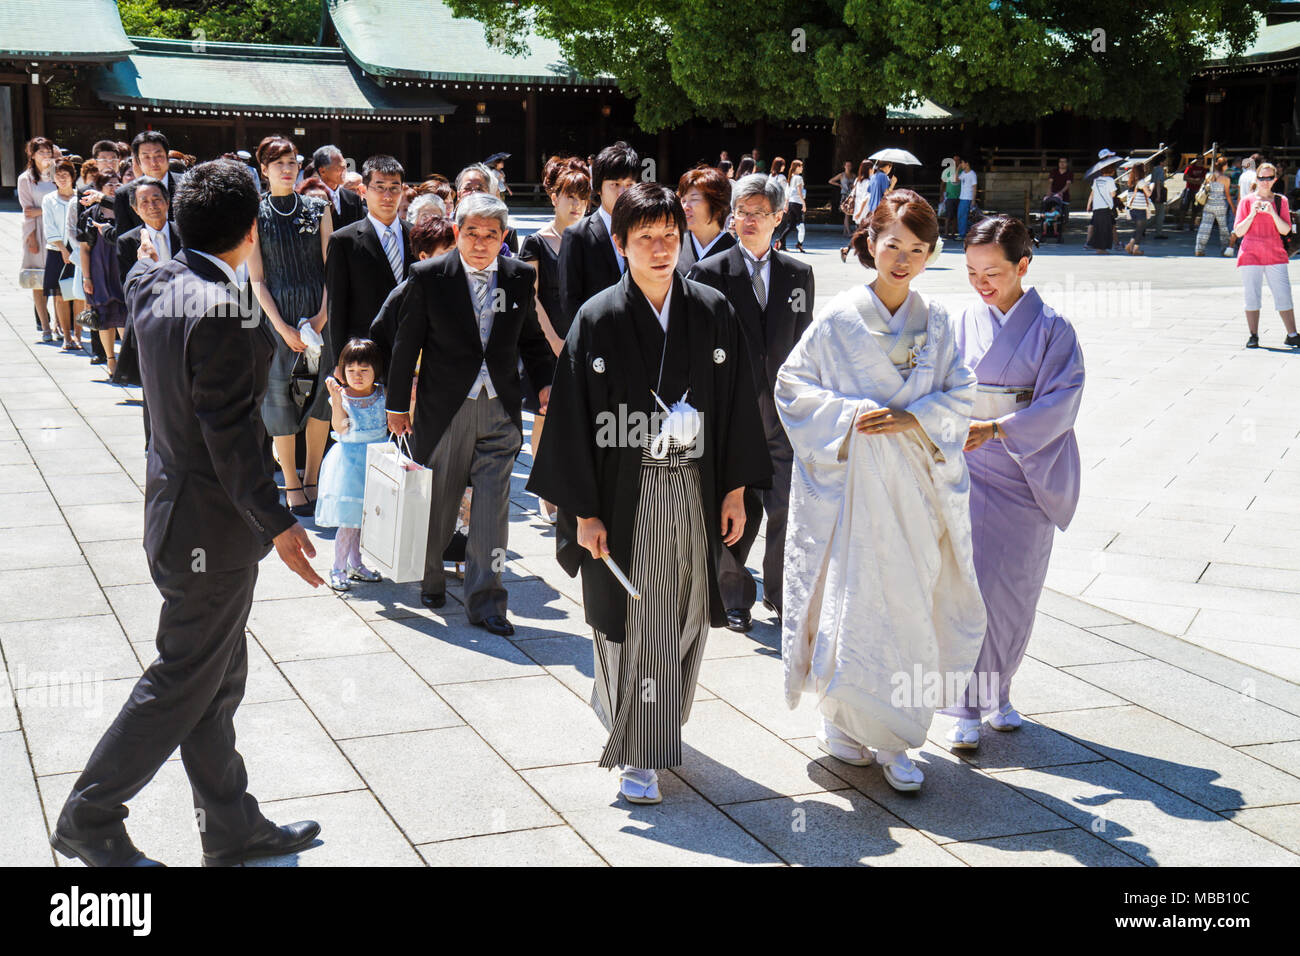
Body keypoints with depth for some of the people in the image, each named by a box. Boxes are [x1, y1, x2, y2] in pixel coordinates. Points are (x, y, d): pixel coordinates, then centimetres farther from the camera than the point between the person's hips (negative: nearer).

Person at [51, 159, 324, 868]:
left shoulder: (154, 284, 1)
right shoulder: (221, 312, -25)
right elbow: (230, 435, -25)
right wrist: (275, 523, -18)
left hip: (175, 502, 10)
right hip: (213, 527, -10)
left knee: (218, 678, 18)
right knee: (183, 683, 5)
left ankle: (232, 830, 31)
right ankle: (89, 820, 19)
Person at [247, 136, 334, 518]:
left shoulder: (318, 209, 7)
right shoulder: (255, 215, 2)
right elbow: (257, 279, -1)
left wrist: (323, 315, -8)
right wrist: (283, 328, -10)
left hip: (319, 311, 2)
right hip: (277, 312, -2)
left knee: (320, 393, 2)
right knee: (281, 394, 0)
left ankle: (313, 477, 13)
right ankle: (291, 483, 10)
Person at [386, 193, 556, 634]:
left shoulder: (521, 277, 2)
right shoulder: (428, 276, -6)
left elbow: (530, 337, 15)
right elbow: (407, 344, -1)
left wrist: (546, 381, 1)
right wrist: (397, 404, 2)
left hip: (500, 410, 2)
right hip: (445, 408, -1)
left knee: (493, 507, -2)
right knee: (438, 501, 12)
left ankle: (485, 600, 5)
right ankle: (429, 581, 35)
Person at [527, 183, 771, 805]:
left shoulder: (712, 312, 2)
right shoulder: (599, 319, -6)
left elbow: (736, 403, 7)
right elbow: (575, 416, -6)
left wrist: (735, 489, 3)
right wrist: (584, 513, -9)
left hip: (696, 491, 3)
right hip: (626, 496, -3)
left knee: (687, 615, 13)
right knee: (634, 623, 2)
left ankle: (665, 723, 38)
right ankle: (636, 754, 15)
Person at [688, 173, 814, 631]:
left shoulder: (799, 274, 9)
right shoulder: (710, 273, -1)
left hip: (782, 410, 2)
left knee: (787, 509, 0)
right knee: (735, 510, 4)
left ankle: (782, 594, 19)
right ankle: (735, 596, 22)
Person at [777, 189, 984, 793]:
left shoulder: (935, 323, 5)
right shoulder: (839, 318, -3)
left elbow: (960, 396, 7)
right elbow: (792, 383, -1)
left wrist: (911, 418, -11)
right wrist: (850, 413, -14)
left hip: (915, 483, 3)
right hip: (850, 481, -3)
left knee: (908, 604, 4)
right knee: (848, 601, -2)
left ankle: (891, 737, 15)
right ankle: (842, 722, 18)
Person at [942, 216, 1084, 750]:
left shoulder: (1051, 329, -4)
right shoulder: (963, 325, 4)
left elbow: (1060, 402, -12)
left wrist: (995, 429, -21)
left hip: (1026, 475, -1)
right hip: (967, 470, 1)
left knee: (1014, 587, 7)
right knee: (969, 584, -3)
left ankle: (998, 693, 25)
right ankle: (969, 706, 3)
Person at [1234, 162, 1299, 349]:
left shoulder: (1281, 201, 9)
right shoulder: (1247, 202, 5)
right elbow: (1238, 232, 0)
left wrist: (1272, 213, -14)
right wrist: (1252, 214, -13)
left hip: (1275, 255, 1)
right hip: (1250, 255, -1)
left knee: (1284, 295, -4)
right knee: (1252, 296, -1)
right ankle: (1253, 336, 5)